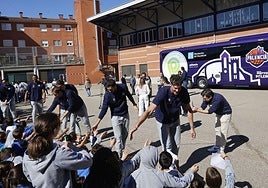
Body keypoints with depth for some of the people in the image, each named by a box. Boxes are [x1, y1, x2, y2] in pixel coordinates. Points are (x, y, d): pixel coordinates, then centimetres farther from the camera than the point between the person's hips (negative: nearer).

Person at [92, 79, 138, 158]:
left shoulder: (123, 87, -14)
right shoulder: (107, 94, -22)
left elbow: (129, 95, 7)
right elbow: (104, 109, -20)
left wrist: (134, 104, 21)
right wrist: (97, 123, -25)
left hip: (125, 115, 4)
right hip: (116, 117, -3)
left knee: (125, 135, 11)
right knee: (118, 137, -7)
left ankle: (122, 151, 25)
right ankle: (119, 155, 2)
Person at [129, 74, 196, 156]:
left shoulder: (183, 92, -21)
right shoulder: (163, 92, -34)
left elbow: (189, 110, -6)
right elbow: (149, 110, -40)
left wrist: (192, 127, -6)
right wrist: (136, 126, -46)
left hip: (175, 120, 4)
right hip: (162, 121, -4)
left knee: (176, 145, 11)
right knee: (168, 147, -7)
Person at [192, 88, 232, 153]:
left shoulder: (217, 99, -38)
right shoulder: (206, 98, -16)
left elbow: (209, 111, -36)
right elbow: (202, 107, -10)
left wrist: (197, 110, -36)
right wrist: (195, 109, -29)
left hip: (225, 114, -8)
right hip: (218, 114, 8)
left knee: (223, 132, -3)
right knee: (217, 130, 15)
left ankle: (221, 150, 6)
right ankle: (217, 146, 28)